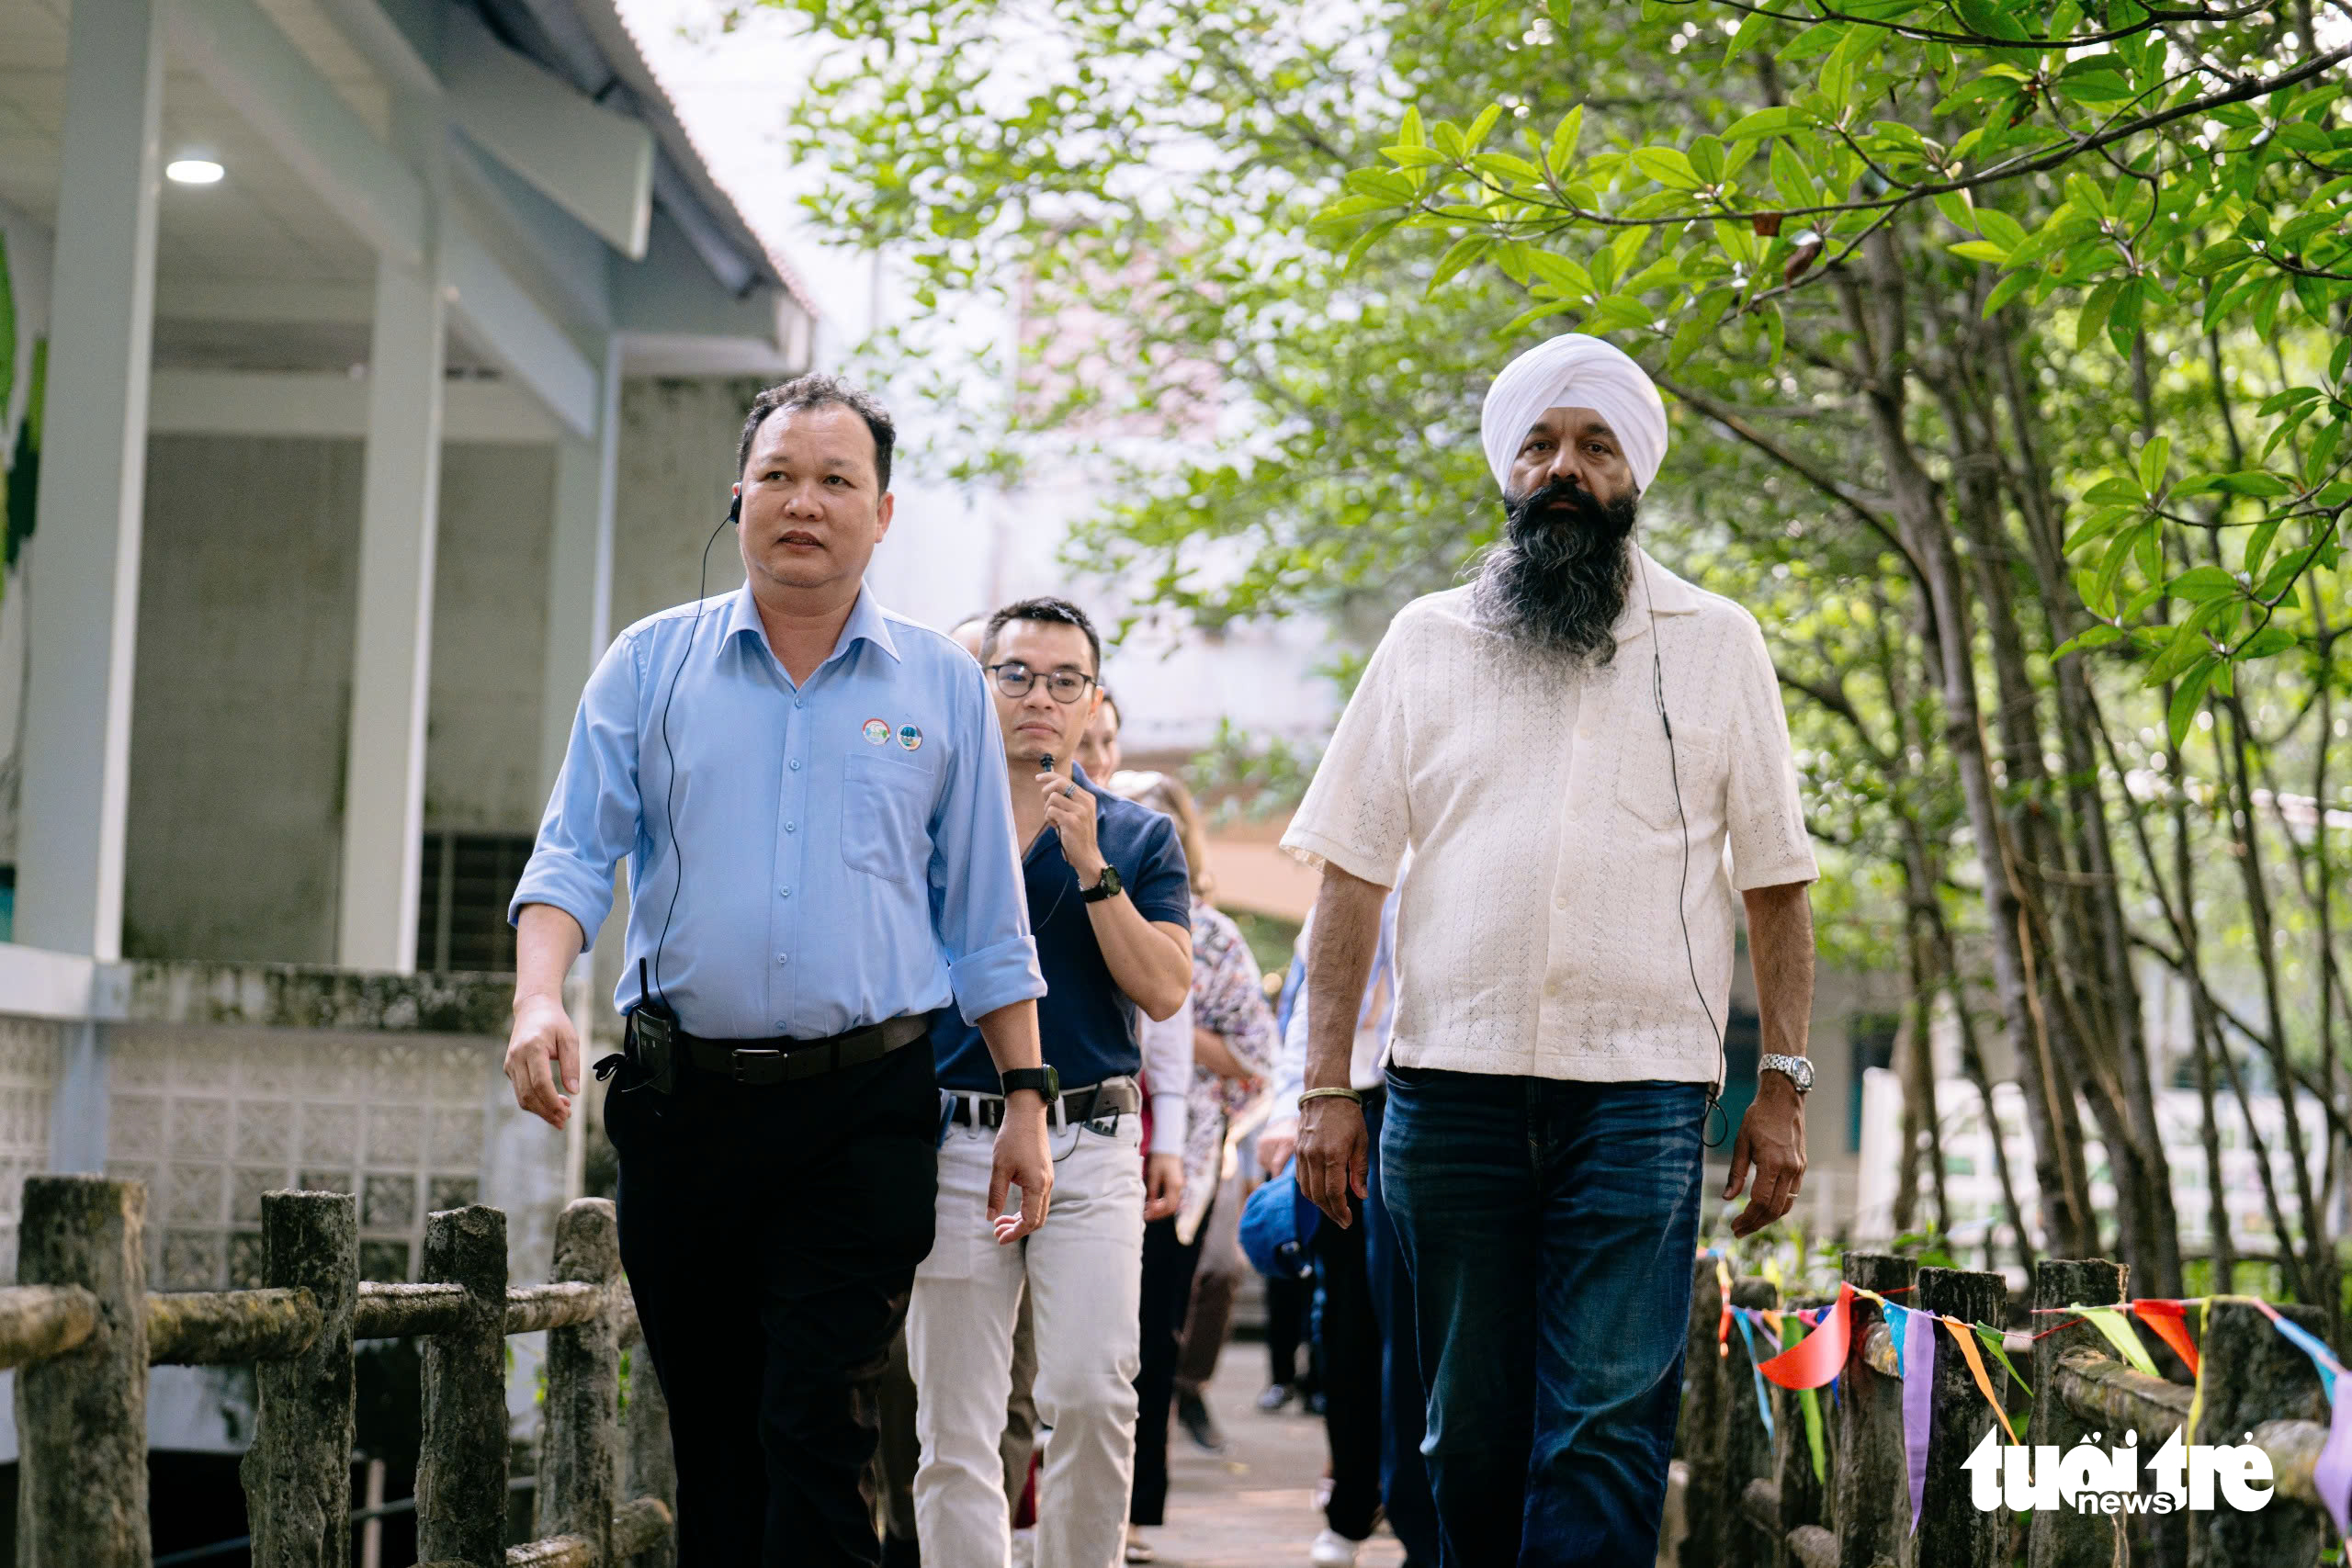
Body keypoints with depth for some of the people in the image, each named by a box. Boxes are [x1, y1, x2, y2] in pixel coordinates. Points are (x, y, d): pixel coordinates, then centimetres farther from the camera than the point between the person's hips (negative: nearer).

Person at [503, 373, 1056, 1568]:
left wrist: (1023, 1101, 6)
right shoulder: (651, 663, 8)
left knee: (818, 1431, -9)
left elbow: (986, 920, 10)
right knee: (709, 1431, 9)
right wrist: (539, 997, -17)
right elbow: (574, 852, 2)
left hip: (864, 1113, -1)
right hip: (683, 1099, 2)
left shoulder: (941, 685, 8)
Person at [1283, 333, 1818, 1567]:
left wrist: (1783, 1084, 2)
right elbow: (1351, 871, 10)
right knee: (1471, 1430, 6)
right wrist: (1326, 1084, 2)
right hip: (1452, 1083, 2)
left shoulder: (1716, 643, 10)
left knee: (1607, 1425, -9)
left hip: (1640, 1092, -1)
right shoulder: (1426, 640, 12)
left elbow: (1776, 883, 10)